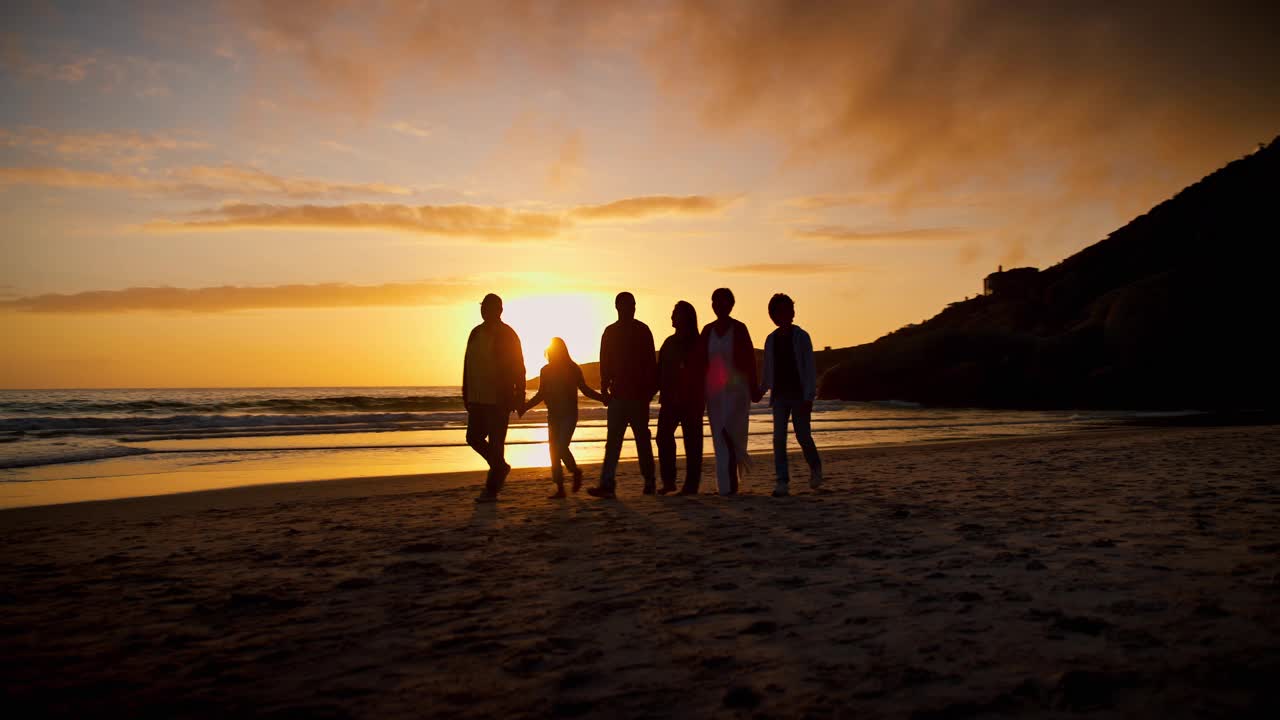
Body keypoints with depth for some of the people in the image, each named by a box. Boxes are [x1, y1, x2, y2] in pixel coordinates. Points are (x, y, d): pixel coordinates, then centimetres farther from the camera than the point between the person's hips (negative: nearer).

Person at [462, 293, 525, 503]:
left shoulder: (507, 335, -7)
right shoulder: (476, 333, 10)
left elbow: (518, 368, -8)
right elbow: (468, 365, 13)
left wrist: (519, 397, -11)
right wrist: (466, 395, 10)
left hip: (499, 400, -6)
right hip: (477, 399, 6)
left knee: (495, 443, -2)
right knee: (474, 438, 9)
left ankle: (491, 489, 7)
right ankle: (501, 467, 31)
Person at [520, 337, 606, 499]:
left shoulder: (573, 369, -2)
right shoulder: (546, 370, 8)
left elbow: (585, 389, 6)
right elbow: (541, 395, 16)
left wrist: (603, 398, -7)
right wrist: (525, 405, 3)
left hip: (569, 414, -4)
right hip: (553, 415, 4)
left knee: (561, 447, -17)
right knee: (554, 450, 0)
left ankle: (576, 471, 12)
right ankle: (560, 489, 6)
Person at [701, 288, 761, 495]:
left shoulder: (739, 329, -3)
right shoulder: (708, 330, 9)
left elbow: (749, 359, -3)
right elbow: (702, 361, 10)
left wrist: (753, 388, -5)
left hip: (736, 387, -4)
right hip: (714, 388, 4)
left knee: (728, 430, -17)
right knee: (720, 435, 4)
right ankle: (727, 485, 12)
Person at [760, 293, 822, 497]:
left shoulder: (801, 336, -3)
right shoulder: (771, 339, 9)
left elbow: (809, 367, -7)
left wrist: (809, 397, -14)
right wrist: (760, 390, 2)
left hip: (799, 394, -4)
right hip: (779, 395, 4)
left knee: (803, 436, 1)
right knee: (778, 438, -3)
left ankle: (815, 467, 29)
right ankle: (782, 482, 0)